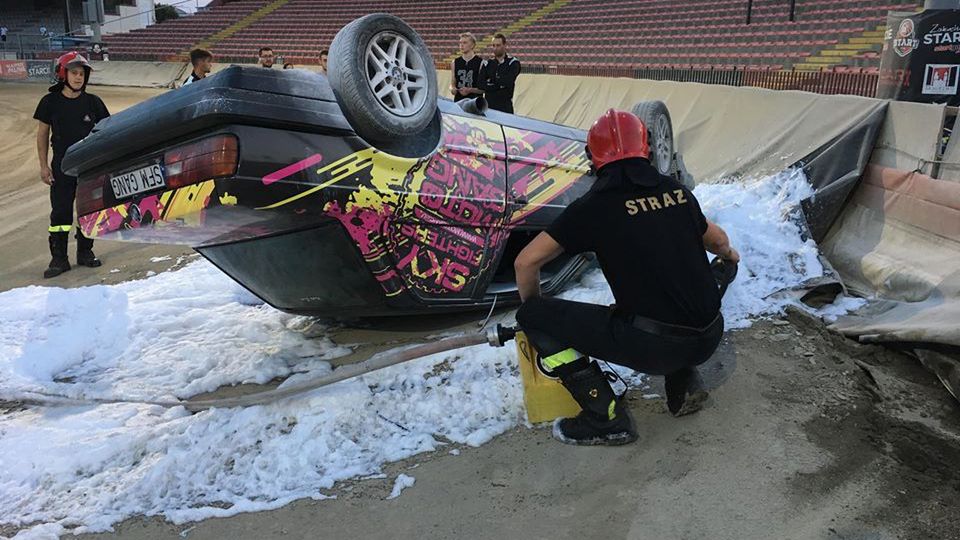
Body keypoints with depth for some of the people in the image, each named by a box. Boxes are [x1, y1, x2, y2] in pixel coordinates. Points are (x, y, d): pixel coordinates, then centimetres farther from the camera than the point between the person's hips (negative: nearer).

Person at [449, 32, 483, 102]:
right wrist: (452, 89, -6)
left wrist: (470, 90, -19)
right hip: (458, 101, 4)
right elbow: (452, 84, 16)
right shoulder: (455, 62, 11)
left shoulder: (480, 62, -3)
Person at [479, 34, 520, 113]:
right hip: (489, 105, 3)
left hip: (505, 107, -3)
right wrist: (499, 85, -9)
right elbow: (481, 85, -1)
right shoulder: (487, 64, 13)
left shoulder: (513, 63, 1)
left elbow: (507, 82, -14)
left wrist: (491, 81, -1)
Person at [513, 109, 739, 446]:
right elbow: (716, 239, 29)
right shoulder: (678, 191, 10)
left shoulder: (595, 205, -4)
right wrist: (728, 255, 54)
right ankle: (684, 385, 21)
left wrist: (531, 311, 19)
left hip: (653, 347, -6)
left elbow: (526, 262, -1)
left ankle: (607, 418, 1)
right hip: (708, 340, 6)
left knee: (535, 317, 2)